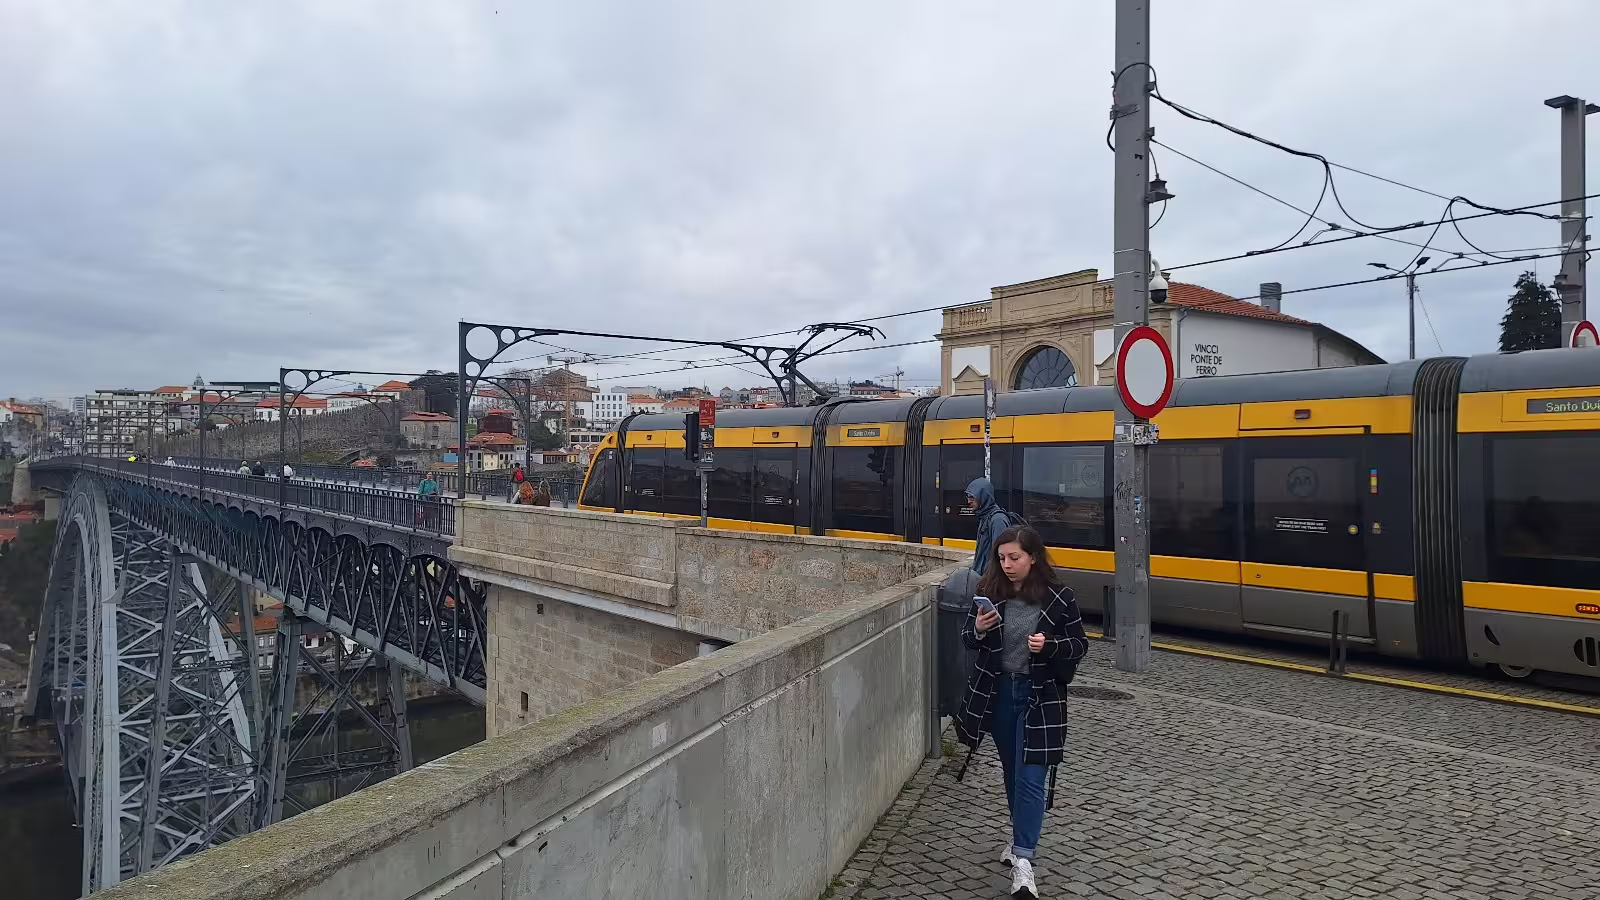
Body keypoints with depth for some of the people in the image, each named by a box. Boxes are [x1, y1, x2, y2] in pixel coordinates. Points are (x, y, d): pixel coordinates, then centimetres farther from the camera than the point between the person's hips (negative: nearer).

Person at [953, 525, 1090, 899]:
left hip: (1039, 696, -3)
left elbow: (1080, 644, -3)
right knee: (1011, 771, 17)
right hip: (997, 692, 3)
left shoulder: (1059, 597, -11)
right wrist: (977, 630, -19)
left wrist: (1049, 644, -22)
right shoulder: (989, 591, -4)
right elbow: (968, 639, 4)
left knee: (1030, 778, -5)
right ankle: (1022, 837, 37)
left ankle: (1023, 859, -2)